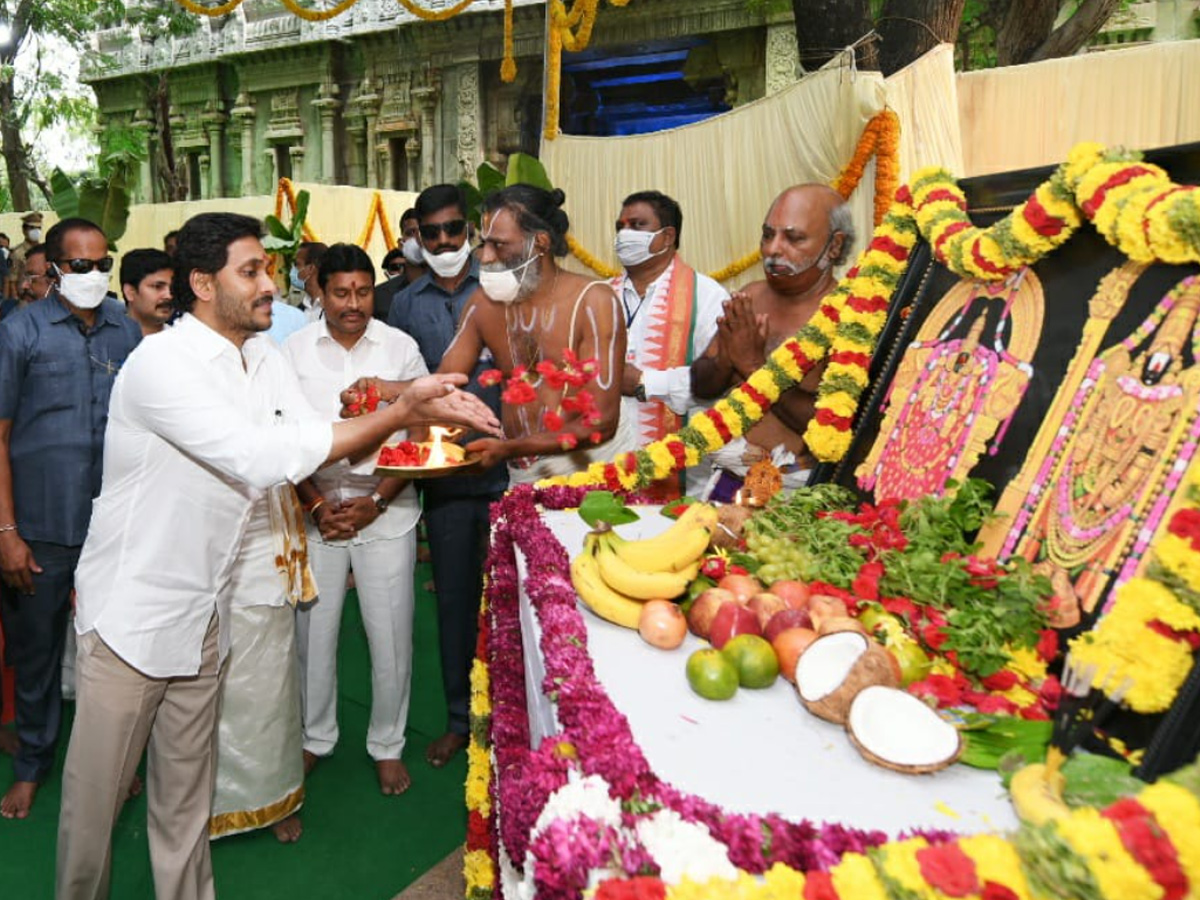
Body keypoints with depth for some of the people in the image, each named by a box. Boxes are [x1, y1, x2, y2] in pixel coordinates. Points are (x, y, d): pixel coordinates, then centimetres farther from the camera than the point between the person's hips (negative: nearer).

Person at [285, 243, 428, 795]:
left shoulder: (401, 347, -2)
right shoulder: (295, 350, 1)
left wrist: (377, 502, -9)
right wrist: (316, 504, -6)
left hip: (385, 511, -1)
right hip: (317, 510, 1)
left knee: (390, 635, 3)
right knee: (313, 630, 10)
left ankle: (387, 746, 24)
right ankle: (315, 738, 32)